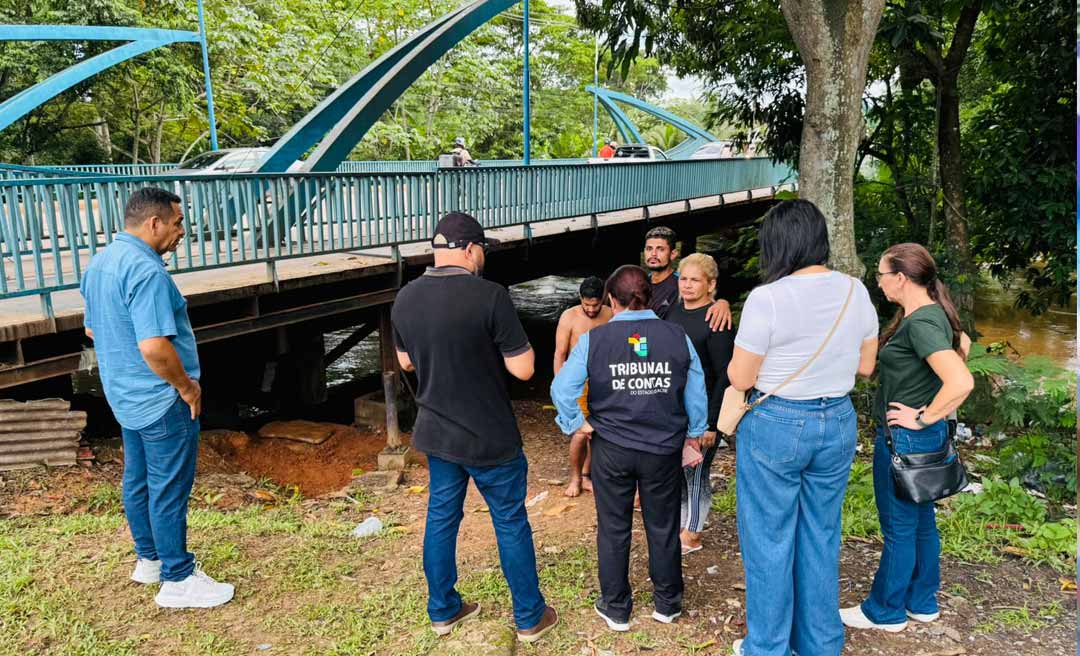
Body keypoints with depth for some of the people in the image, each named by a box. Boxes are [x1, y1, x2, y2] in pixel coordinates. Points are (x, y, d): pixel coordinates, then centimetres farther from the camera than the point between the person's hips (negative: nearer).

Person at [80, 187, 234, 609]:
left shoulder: (100, 263, 7)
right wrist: (186, 386, -17)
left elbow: (93, 329, 18)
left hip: (125, 396, 10)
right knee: (169, 490, 0)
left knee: (138, 480, 19)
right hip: (161, 401, -10)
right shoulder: (145, 270, -25)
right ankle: (177, 580, 11)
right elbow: (155, 347, -31)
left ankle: (149, 559, 35)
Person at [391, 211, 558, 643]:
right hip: (490, 438, -5)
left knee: (441, 519, 18)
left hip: (436, 433, 6)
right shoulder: (489, 296, -22)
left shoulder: (405, 298, -2)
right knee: (511, 524, 10)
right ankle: (530, 618, 24)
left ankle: (443, 611, 32)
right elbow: (523, 369, -17)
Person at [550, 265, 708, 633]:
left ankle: (616, 609, 27)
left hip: (611, 449, -1)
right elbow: (697, 395, 2)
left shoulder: (594, 339, -9)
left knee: (613, 530, 14)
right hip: (664, 450, 1)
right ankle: (668, 604, 32)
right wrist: (693, 437, 14)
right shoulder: (678, 337, -5)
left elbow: (561, 388, -14)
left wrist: (576, 424, -1)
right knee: (663, 529, 16)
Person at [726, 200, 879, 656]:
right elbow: (866, 366, 9)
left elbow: (740, 379, -14)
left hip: (775, 427, -5)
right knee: (821, 538, 18)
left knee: (769, 541, 9)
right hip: (837, 424, 6)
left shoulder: (767, 298, -19)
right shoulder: (855, 291, -1)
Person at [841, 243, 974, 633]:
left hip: (906, 438, -10)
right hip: (917, 439, 10)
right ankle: (922, 602, 35)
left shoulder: (920, 323, -24)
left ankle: (885, 611, 21)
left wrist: (924, 417, -20)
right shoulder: (930, 314, 5)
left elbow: (961, 382, -33)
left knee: (899, 528, 5)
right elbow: (961, 343, 25)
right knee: (921, 521, 20)